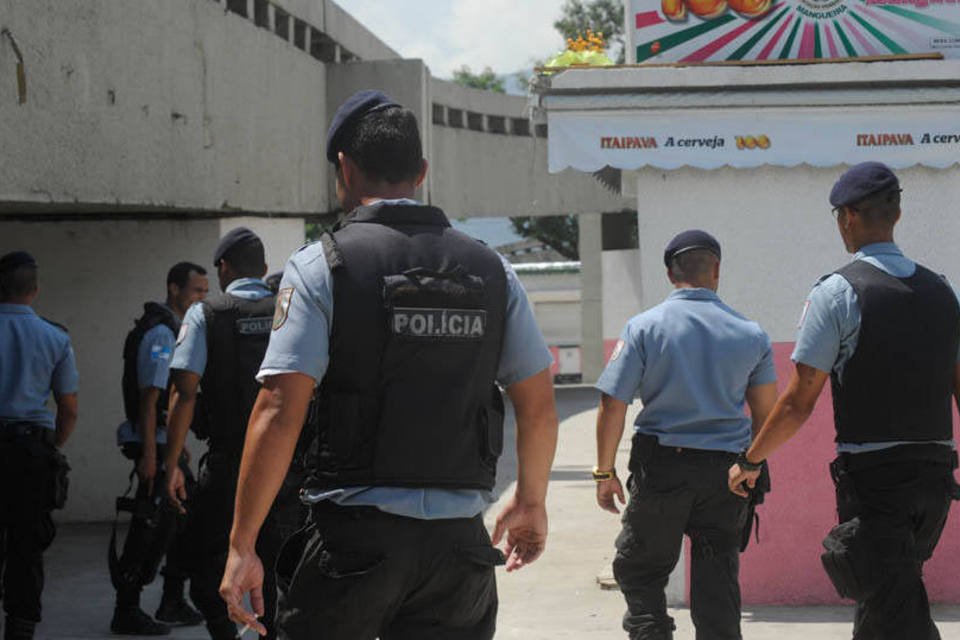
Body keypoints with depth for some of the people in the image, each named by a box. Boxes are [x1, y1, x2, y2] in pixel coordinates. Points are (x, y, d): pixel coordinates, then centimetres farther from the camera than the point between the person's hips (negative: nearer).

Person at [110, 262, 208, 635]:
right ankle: (126, 612, -3)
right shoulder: (160, 333, -14)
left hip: (170, 444, 10)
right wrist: (149, 455, -24)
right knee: (152, 527, -8)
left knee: (185, 521, 14)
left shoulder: (176, 331, 17)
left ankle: (173, 604, 22)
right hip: (157, 446, -10)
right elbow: (149, 397, -20)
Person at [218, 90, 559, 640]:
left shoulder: (320, 266, -4)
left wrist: (243, 544, -7)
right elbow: (540, 405, 10)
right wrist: (532, 500, 26)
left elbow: (280, 411, -11)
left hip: (353, 536, -3)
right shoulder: (491, 269, 7)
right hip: (460, 539, 3)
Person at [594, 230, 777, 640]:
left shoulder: (643, 327, -5)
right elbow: (766, 415, 9)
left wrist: (605, 472, 1)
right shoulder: (750, 334, 3)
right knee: (718, 580, 9)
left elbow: (612, 406, -7)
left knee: (638, 570, 10)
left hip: (661, 467, -2)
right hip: (726, 470, 2)